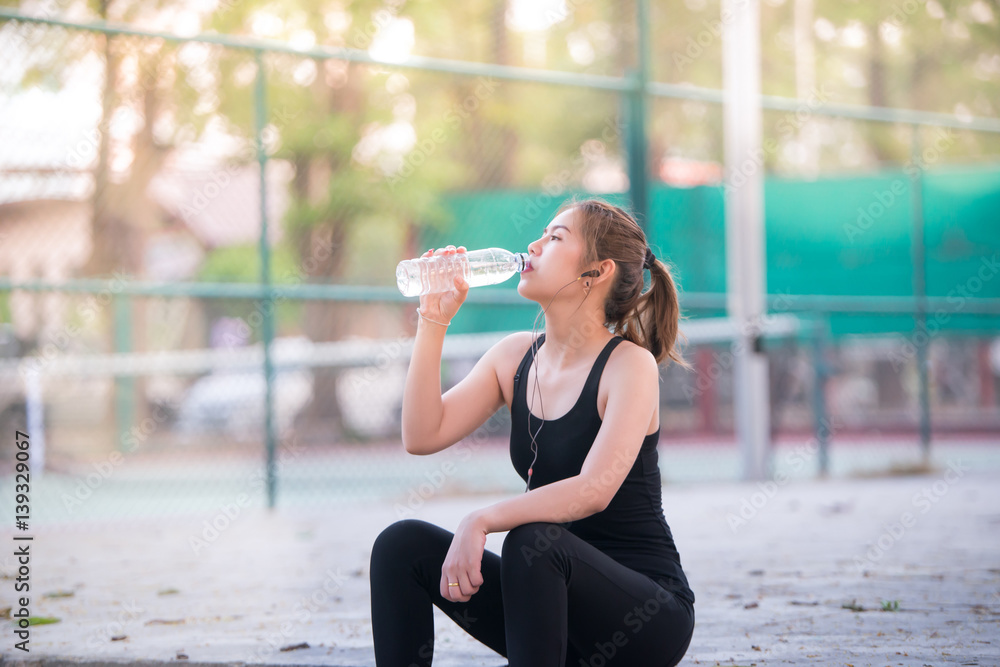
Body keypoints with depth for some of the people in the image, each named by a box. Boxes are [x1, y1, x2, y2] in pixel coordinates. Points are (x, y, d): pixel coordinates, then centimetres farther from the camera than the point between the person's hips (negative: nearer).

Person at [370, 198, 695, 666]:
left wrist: (481, 521, -32)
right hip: (557, 591, 6)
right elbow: (422, 436, -3)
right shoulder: (515, 356, 8)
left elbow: (595, 489, -26)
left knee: (532, 541, -35)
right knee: (402, 544, -10)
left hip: (647, 612, -6)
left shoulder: (630, 365, -12)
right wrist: (434, 321, -6)